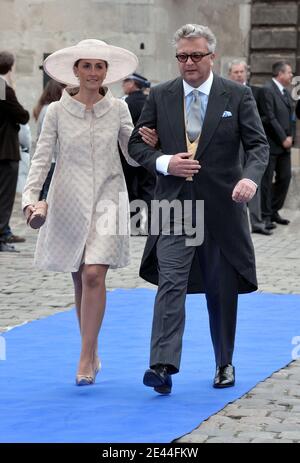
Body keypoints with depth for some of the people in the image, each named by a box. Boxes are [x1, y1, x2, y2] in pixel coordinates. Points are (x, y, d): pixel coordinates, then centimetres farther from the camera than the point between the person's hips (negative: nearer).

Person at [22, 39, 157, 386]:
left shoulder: (118, 109, 2)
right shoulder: (57, 111, -1)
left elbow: (133, 157, 7)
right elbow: (41, 159, -3)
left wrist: (147, 145, -14)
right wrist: (31, 198, -15)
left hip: (107, 199, -1)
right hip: (68, 201, 1)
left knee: (94, 276, -14)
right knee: (79, 280, 10)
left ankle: (86, 359, -10)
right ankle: (92, 354, 24)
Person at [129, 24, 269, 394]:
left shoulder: (238, 96, 0)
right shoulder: (160, 96, 5)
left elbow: (259, 144, -4)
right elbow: (136, 143, 9)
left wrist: (250, 177, -25)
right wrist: (164, 162, -11)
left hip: (222, 207, 0)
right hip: (175, 206, 0)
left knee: (222, 290, 10)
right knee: (170, 283, -14)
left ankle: (224, 363, 26)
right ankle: (163, 366, -20)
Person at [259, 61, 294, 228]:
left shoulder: (286, 92, 15)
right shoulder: (267, 90, -12)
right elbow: (270, 118, -17)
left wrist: (289, 137, 5)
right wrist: (283, 138, -15)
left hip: (284, 144, 8)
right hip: (271, 144, -8)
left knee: (285, 177, 10)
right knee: (267, 180, -1)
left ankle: (274, 211, 21)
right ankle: (266, 216, 4)